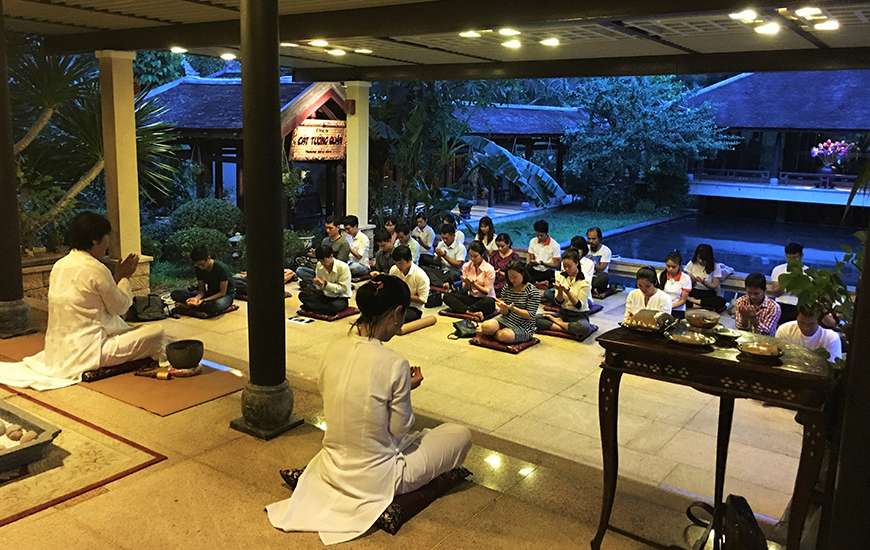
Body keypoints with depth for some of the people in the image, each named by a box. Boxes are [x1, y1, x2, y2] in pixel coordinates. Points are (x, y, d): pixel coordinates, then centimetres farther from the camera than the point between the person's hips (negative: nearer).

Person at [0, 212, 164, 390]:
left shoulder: (59, 266, 8)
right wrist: (125, 277, 12)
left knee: (126, 328, 29)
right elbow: (120, 307, -3)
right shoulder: (96, 269, -16)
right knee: (156, 332, -8)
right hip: (86, 352, -9)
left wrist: (117, 277, 19)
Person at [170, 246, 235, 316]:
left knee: (218, 305, -46)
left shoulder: (221, 268, -24)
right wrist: (196, 298, -25)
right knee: (175, 294, -12)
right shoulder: (198, 269, -7)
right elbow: (202, 290, -2)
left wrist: (203, 300, -29)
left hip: (226, 294, -7)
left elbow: (222, 293, -21)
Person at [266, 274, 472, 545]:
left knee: (411, 437, 34)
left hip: (332, 469, 7)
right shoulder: (394, 364, -24)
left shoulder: (334, 351, -7)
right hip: (375, 480, -7)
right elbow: (400, 430, -14)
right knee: (461, 434, 10)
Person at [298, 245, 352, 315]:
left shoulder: (343, 267, -19)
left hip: (340, 298, -4)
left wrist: (326, 284, -29)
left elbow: (343, 288, -19)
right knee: (302, 295, -16)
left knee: (337, 306, -39)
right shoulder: (319, 265, -6)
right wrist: (317, 283, -22)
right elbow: (318, 288, 2)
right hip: (324, 295, 4)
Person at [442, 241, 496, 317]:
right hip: (471, 297, 4)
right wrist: (466, 284, -21)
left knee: (489, 302, -41)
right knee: (447, 296, -19)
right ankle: (470, 312, -36)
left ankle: (462, 310, -26)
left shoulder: (489, 269, -10)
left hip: (484, 299, -4)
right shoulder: (466, 266, 1)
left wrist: (473, 284, -22)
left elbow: (487, 291, -9)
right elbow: (464, 289, 2)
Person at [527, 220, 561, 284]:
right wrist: (534, 262, -15)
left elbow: (556, 265, -6)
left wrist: (544, 263, -24)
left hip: (547, 272, -3)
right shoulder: (532, 242, 6)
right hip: (534, 270, 3)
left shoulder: (554, 245, -6)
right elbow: (531, 261, 10)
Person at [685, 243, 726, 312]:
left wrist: (703, 282, -23)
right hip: (693, 292, 0)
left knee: (721, 301, -33)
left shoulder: (715, 267, -2)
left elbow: (714, 286, -5)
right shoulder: (691, 264, 3)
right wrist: (691, 281, -18)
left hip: (708, 294, 0)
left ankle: (694, 301, -24)